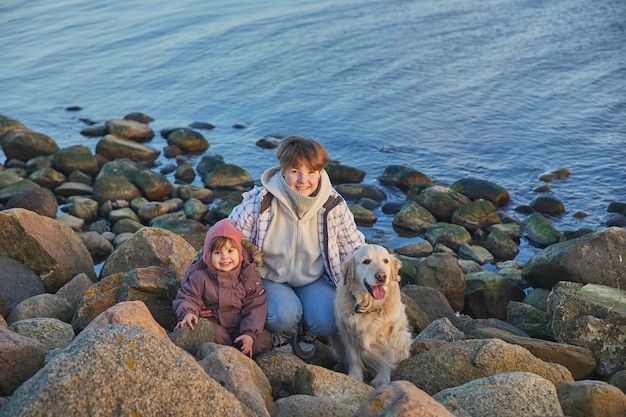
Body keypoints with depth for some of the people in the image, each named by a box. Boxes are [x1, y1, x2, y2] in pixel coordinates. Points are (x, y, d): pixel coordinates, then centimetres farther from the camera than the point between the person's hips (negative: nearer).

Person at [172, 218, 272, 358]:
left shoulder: (248, 274, -6)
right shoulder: (200, 276, -8)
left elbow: (256, 306, -6)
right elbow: (188, 297, -2)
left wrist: (249, 333, -16)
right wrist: (188, 312, -28)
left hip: (240, 325, 2)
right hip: (213, 324, -1)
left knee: (264, 340, -20)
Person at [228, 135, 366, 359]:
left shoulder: (333, 204, -12)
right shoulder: (259, 202, -21)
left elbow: (354, 248, 0)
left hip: (314, 279, 2)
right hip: (270, 279, -2)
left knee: (329, 323, -24)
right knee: (285, 315, -32)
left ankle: (305, 330, 14)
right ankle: (281, 332, 7)